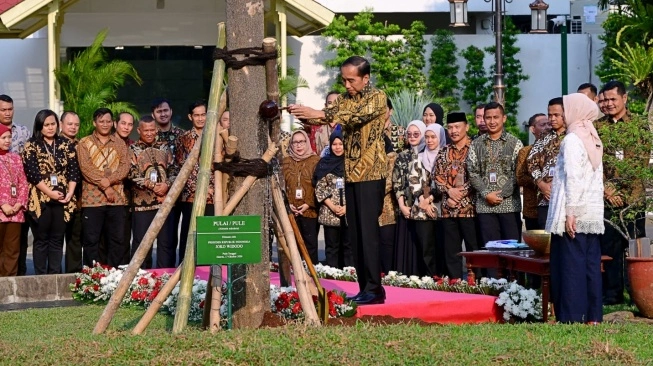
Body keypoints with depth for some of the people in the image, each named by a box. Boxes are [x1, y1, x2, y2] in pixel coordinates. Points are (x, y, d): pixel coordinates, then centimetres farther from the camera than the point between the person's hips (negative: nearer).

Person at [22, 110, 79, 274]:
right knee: (41, 240, 2)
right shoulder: (31, 145, -1)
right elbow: (32, 173, -9)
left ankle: (55, 276, 11)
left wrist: (70, 193, -8)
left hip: (63, 200, 3)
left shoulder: (67, 144, 9)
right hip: (40, 199, -3)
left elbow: (74, 170, 5)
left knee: (57, 239, 6)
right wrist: (50, 193, -14)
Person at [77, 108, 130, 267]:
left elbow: (125, 167, 2)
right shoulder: (84, 143, 5)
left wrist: (109, 180, -15)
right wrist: (104, 187, -16)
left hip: (116, 198, 3)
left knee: (117, 240, 4)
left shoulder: (120, 144, 14)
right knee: (91, 240, -1)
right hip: (92, 199, -3)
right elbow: (86, 168, -7)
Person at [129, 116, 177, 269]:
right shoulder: (133, 149, 0)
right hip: (142, 203, -3)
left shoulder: (164, 147, 13)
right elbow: (133, 175, -9)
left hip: (164, 201, 4)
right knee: (141, 242, 1)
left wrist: (167, 184, -9)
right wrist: (153, 186, -14)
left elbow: (173, 171, 10)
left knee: (167, 242, 4)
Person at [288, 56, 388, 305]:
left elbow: (357, 116, -24)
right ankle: (364, 287, 10)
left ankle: (374, 289, -9)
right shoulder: (344, 100, 14)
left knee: (368, 231, -10)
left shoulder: (377, 98, -7)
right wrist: (302, 114, -19)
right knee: (355, 233, 6)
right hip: (351, 173, 7)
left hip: (371, 174, -7)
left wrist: (319, 114, -33)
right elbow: (325, 117, 2)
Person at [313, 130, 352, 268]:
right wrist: (332, 206, -8)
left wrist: (348, 207, -9)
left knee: (349, 246, 3)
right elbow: (319, 188, 2)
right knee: (332, 247, 5)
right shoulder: (324, 163, 6)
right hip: (329, 213, 0)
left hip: (350, 212, 0)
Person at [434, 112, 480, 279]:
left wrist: (460, 192, -13)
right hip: (448, 209, 5)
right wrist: (449, 191, -8)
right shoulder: (444, 151, 14)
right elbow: (438, 176, 9)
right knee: (451, 251, 7)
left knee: (474, 250, -3)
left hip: (469, 207, -5)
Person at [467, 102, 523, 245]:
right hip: (485, 205, 2)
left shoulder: (515, 143, 4)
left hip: (509, 204, -2)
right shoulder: (476, 144, 11)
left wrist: (501, 194, -11)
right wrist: (486, 194, -8)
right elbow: (472, 172, 5)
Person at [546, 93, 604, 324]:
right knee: (591, 265, 8)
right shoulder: (594, 140, 15)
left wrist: (570, 212, -18)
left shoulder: (572, 140, -10)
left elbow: (573, 178, -17)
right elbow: (597, 179, 15)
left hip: (575, 216, -8)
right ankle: (593, 316, 9)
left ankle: (571, 317, -7)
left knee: (571, 265, -6)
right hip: (594, 214, 8)